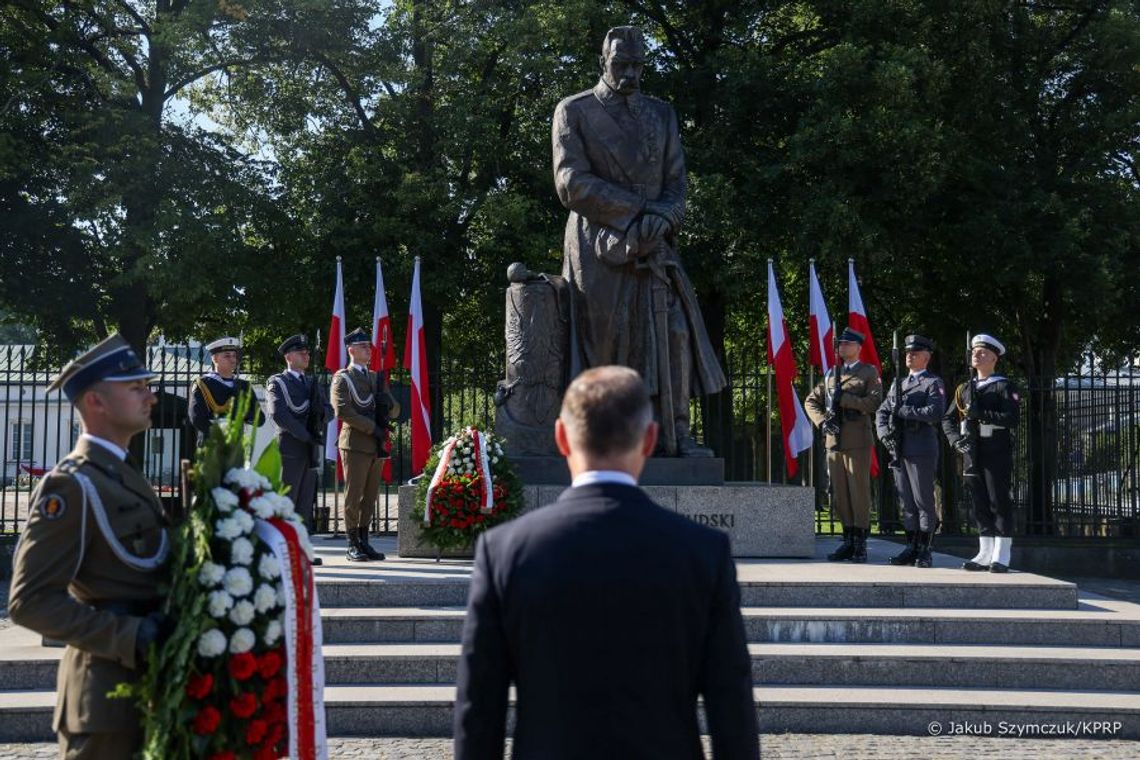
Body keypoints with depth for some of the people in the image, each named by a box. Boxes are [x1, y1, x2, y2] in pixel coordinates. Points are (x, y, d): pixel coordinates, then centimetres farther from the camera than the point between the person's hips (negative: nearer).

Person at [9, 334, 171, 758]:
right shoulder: (70, 486, -16)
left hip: (146, 679, 9)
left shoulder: (123, 474, 13)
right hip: (108, 690, -9)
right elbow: (30, 601, -21)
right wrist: (129, 636, -25)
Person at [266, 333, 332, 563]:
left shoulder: (312, 383, 20)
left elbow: (329, 411, 15)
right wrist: (307, 436, -16)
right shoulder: (277, 383, -1)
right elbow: (279, 415, -14)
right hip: (290, 448, -7)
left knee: (305, 502, 6)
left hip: (311, 450, 7)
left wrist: (321, 415, -9)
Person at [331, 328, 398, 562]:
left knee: (371, 496, 7)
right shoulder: (342, 379, 0)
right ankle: (352, 545, 2)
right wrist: (372, 427, -15)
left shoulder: (376, 378, 20)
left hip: (377, 445, 6)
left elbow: (395, 411, 20)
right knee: (354, 495, -3)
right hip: (356, 444, -6)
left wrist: (388, 404, -4)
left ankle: (364, 541, 14)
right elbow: (342, 411, -13)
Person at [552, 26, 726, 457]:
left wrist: (660, 218, -12)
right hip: (599, 247, -3)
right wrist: (640, 208, -12)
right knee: (604, 338, -6)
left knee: (672, 332, -7)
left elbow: (676, 185, 11)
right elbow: (571, 184, -7)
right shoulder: (574, 112, 4)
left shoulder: (661, 115, 17)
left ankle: (675, 434, -6)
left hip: (653, 246, 4)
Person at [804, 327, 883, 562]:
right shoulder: (831, 374, 19)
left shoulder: (869, 373, 4)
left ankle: (860, 544, 2)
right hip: (834, 441, 5)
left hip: (857, 442, -5)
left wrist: (843, 398, -14)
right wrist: (822, 421, 0)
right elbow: (811, 401, 17)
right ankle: (848, 541, 13)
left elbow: (874, 402, -10)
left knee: (859, 492, -3)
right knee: (839, 494, 6)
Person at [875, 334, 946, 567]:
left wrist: (904, 411, -13)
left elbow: (935, 413, -15)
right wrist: (884, 433, -3)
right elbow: (882, 412, 16)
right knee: (907, 502, 9)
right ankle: (911, 548, 14)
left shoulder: (934, 383, 0)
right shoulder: (898, 384, 20)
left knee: (924, 501, -2)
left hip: (922, 451, -6)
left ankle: (925, 551, 2)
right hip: (899, 450, 6)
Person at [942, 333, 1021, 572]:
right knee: (980, 504, 9)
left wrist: (982, 414, -20)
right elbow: (947, 419, 13)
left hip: (997, 453, -6)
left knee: (999, 503, -3)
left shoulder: (1005, 387, -1)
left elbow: (1013, 418, -13)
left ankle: (1001, 557, 0)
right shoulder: (965, 389, 16)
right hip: (972, 453, 6)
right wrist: (956, 440, -5)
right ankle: (985, 554, 14)